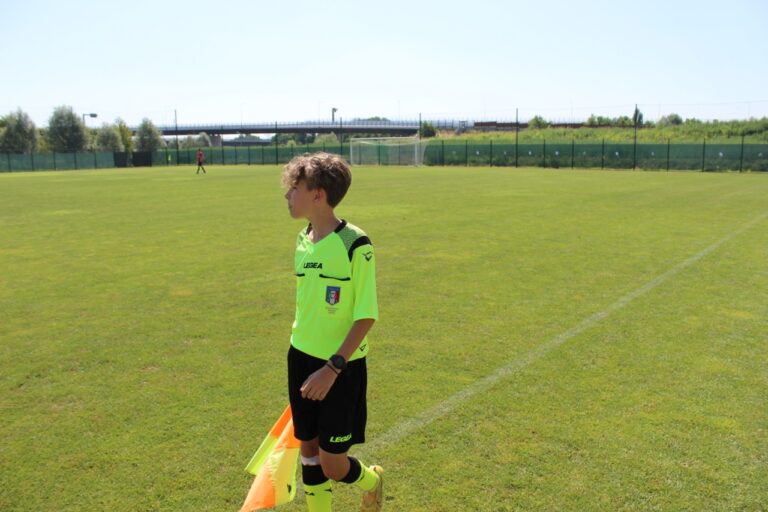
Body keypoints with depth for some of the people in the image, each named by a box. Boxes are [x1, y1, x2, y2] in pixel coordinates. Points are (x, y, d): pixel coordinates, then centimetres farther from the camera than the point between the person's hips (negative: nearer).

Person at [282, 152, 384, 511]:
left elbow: (366, 317, -17)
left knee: (332, 465, 2)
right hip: (301, 359, 6)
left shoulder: (354, 245, -18)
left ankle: (370, 481, 36)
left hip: (341, 367, -6)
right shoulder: (302, 241, 3)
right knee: (308, 447, 15)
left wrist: (333, 368, -22)